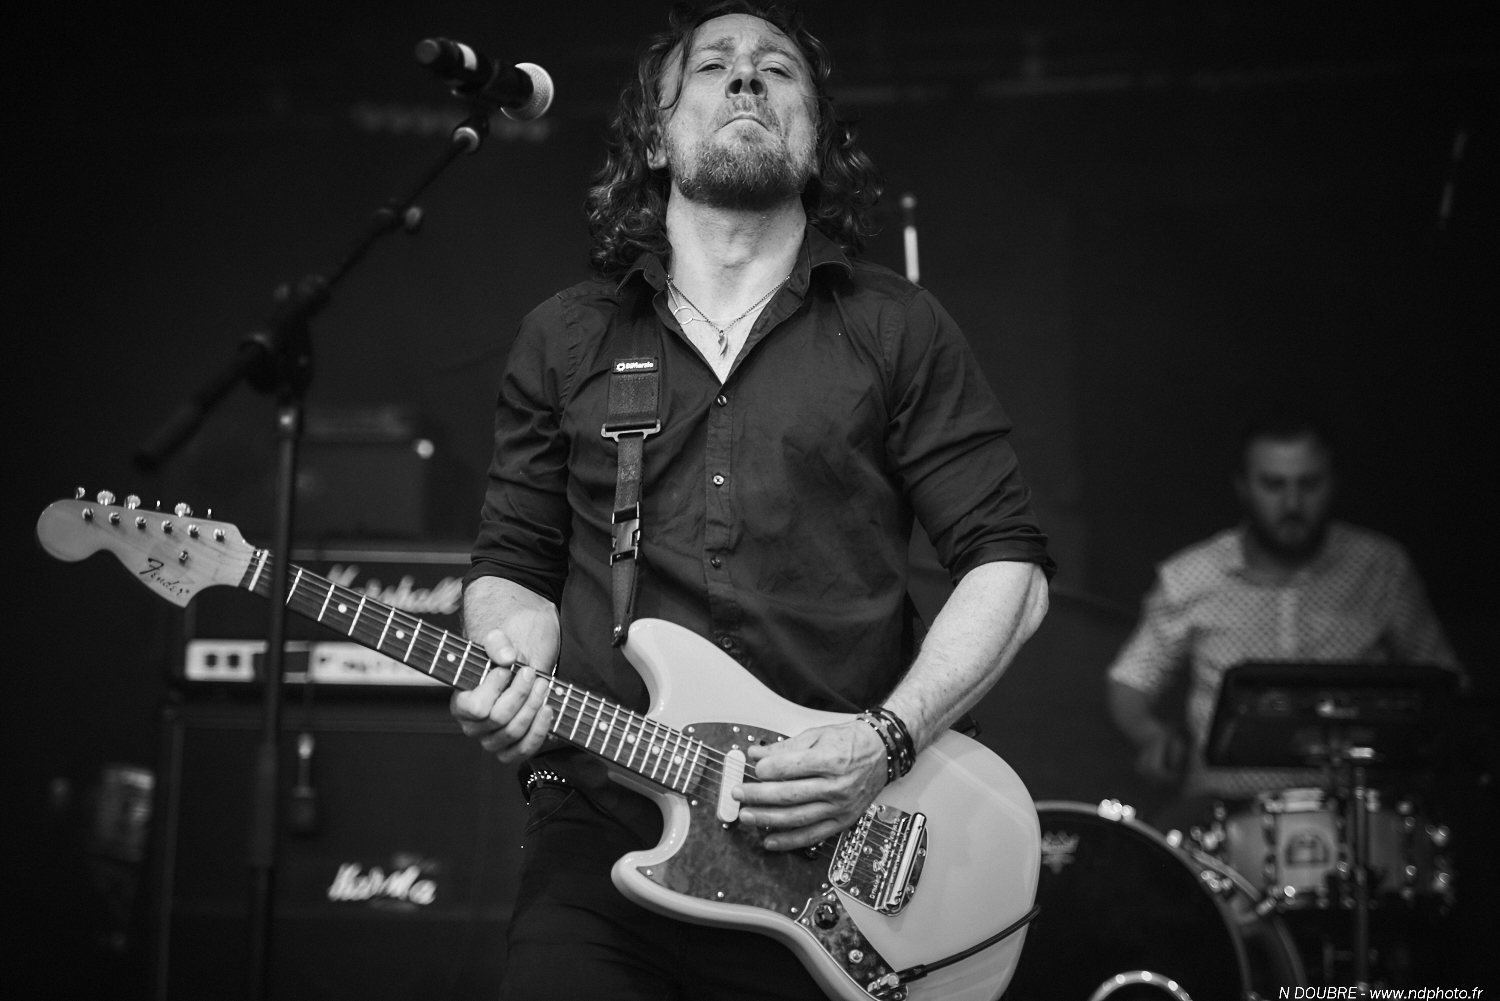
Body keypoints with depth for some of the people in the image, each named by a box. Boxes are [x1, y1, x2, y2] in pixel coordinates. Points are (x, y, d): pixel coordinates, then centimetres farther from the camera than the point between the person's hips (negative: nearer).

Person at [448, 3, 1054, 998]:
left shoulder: (898, 330, 5)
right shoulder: (563, 339, 11)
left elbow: (1008, 563, 2)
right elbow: (515, 563, 15)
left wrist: (889, 739, -11)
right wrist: (513, 659, -7)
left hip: (839, 847, -1)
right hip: (600, 841, 1)